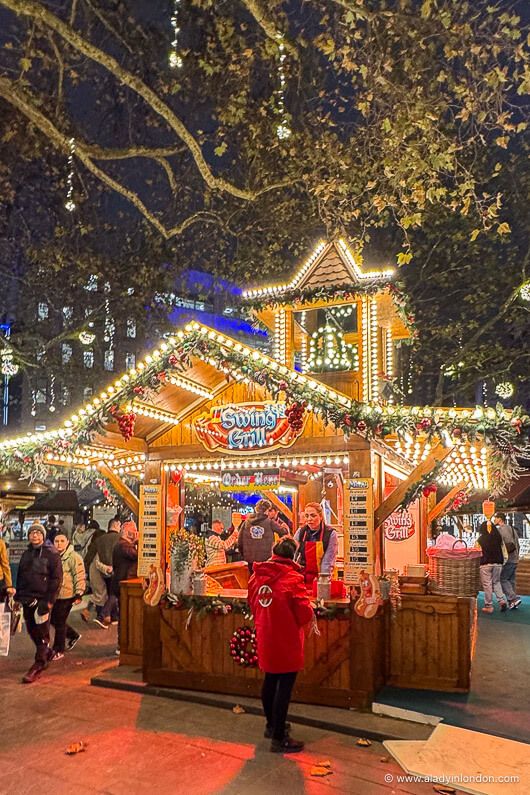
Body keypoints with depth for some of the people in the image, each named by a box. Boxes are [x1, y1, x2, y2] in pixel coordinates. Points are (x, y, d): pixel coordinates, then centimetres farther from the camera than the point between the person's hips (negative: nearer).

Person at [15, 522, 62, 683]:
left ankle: (38, 666, 4)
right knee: (32, 631, 14)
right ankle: (47, 653, 35)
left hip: (42, 599, -7)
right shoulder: (26, 554, 13)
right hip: (27, 599, 7)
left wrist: (49, 601, -16)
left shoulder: (51, 554, -7)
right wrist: (18, 597, 13)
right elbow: (20, 577, 21)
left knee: (42, 633, -3)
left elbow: (56, 578, -11)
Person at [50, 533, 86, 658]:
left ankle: (58, 650, 15)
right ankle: (73, 635, 34)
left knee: (59, 622, -1)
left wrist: (79, 593, -16)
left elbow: (80, 576, -13)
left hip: (66, 596, -7)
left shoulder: (74, 557, -12)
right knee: (53, 620, 13)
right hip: (53, 595, 7)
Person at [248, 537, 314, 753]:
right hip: (286, 642, -7)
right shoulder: (292, 578, -19)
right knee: (284, 688, 2)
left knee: (270, 681, 21)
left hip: (265, 640, 7)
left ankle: (271, 725, 38)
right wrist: (311, 613, 3)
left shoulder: (257, 577, -1)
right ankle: (278, 738, 9)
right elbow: (305, 614, -18)